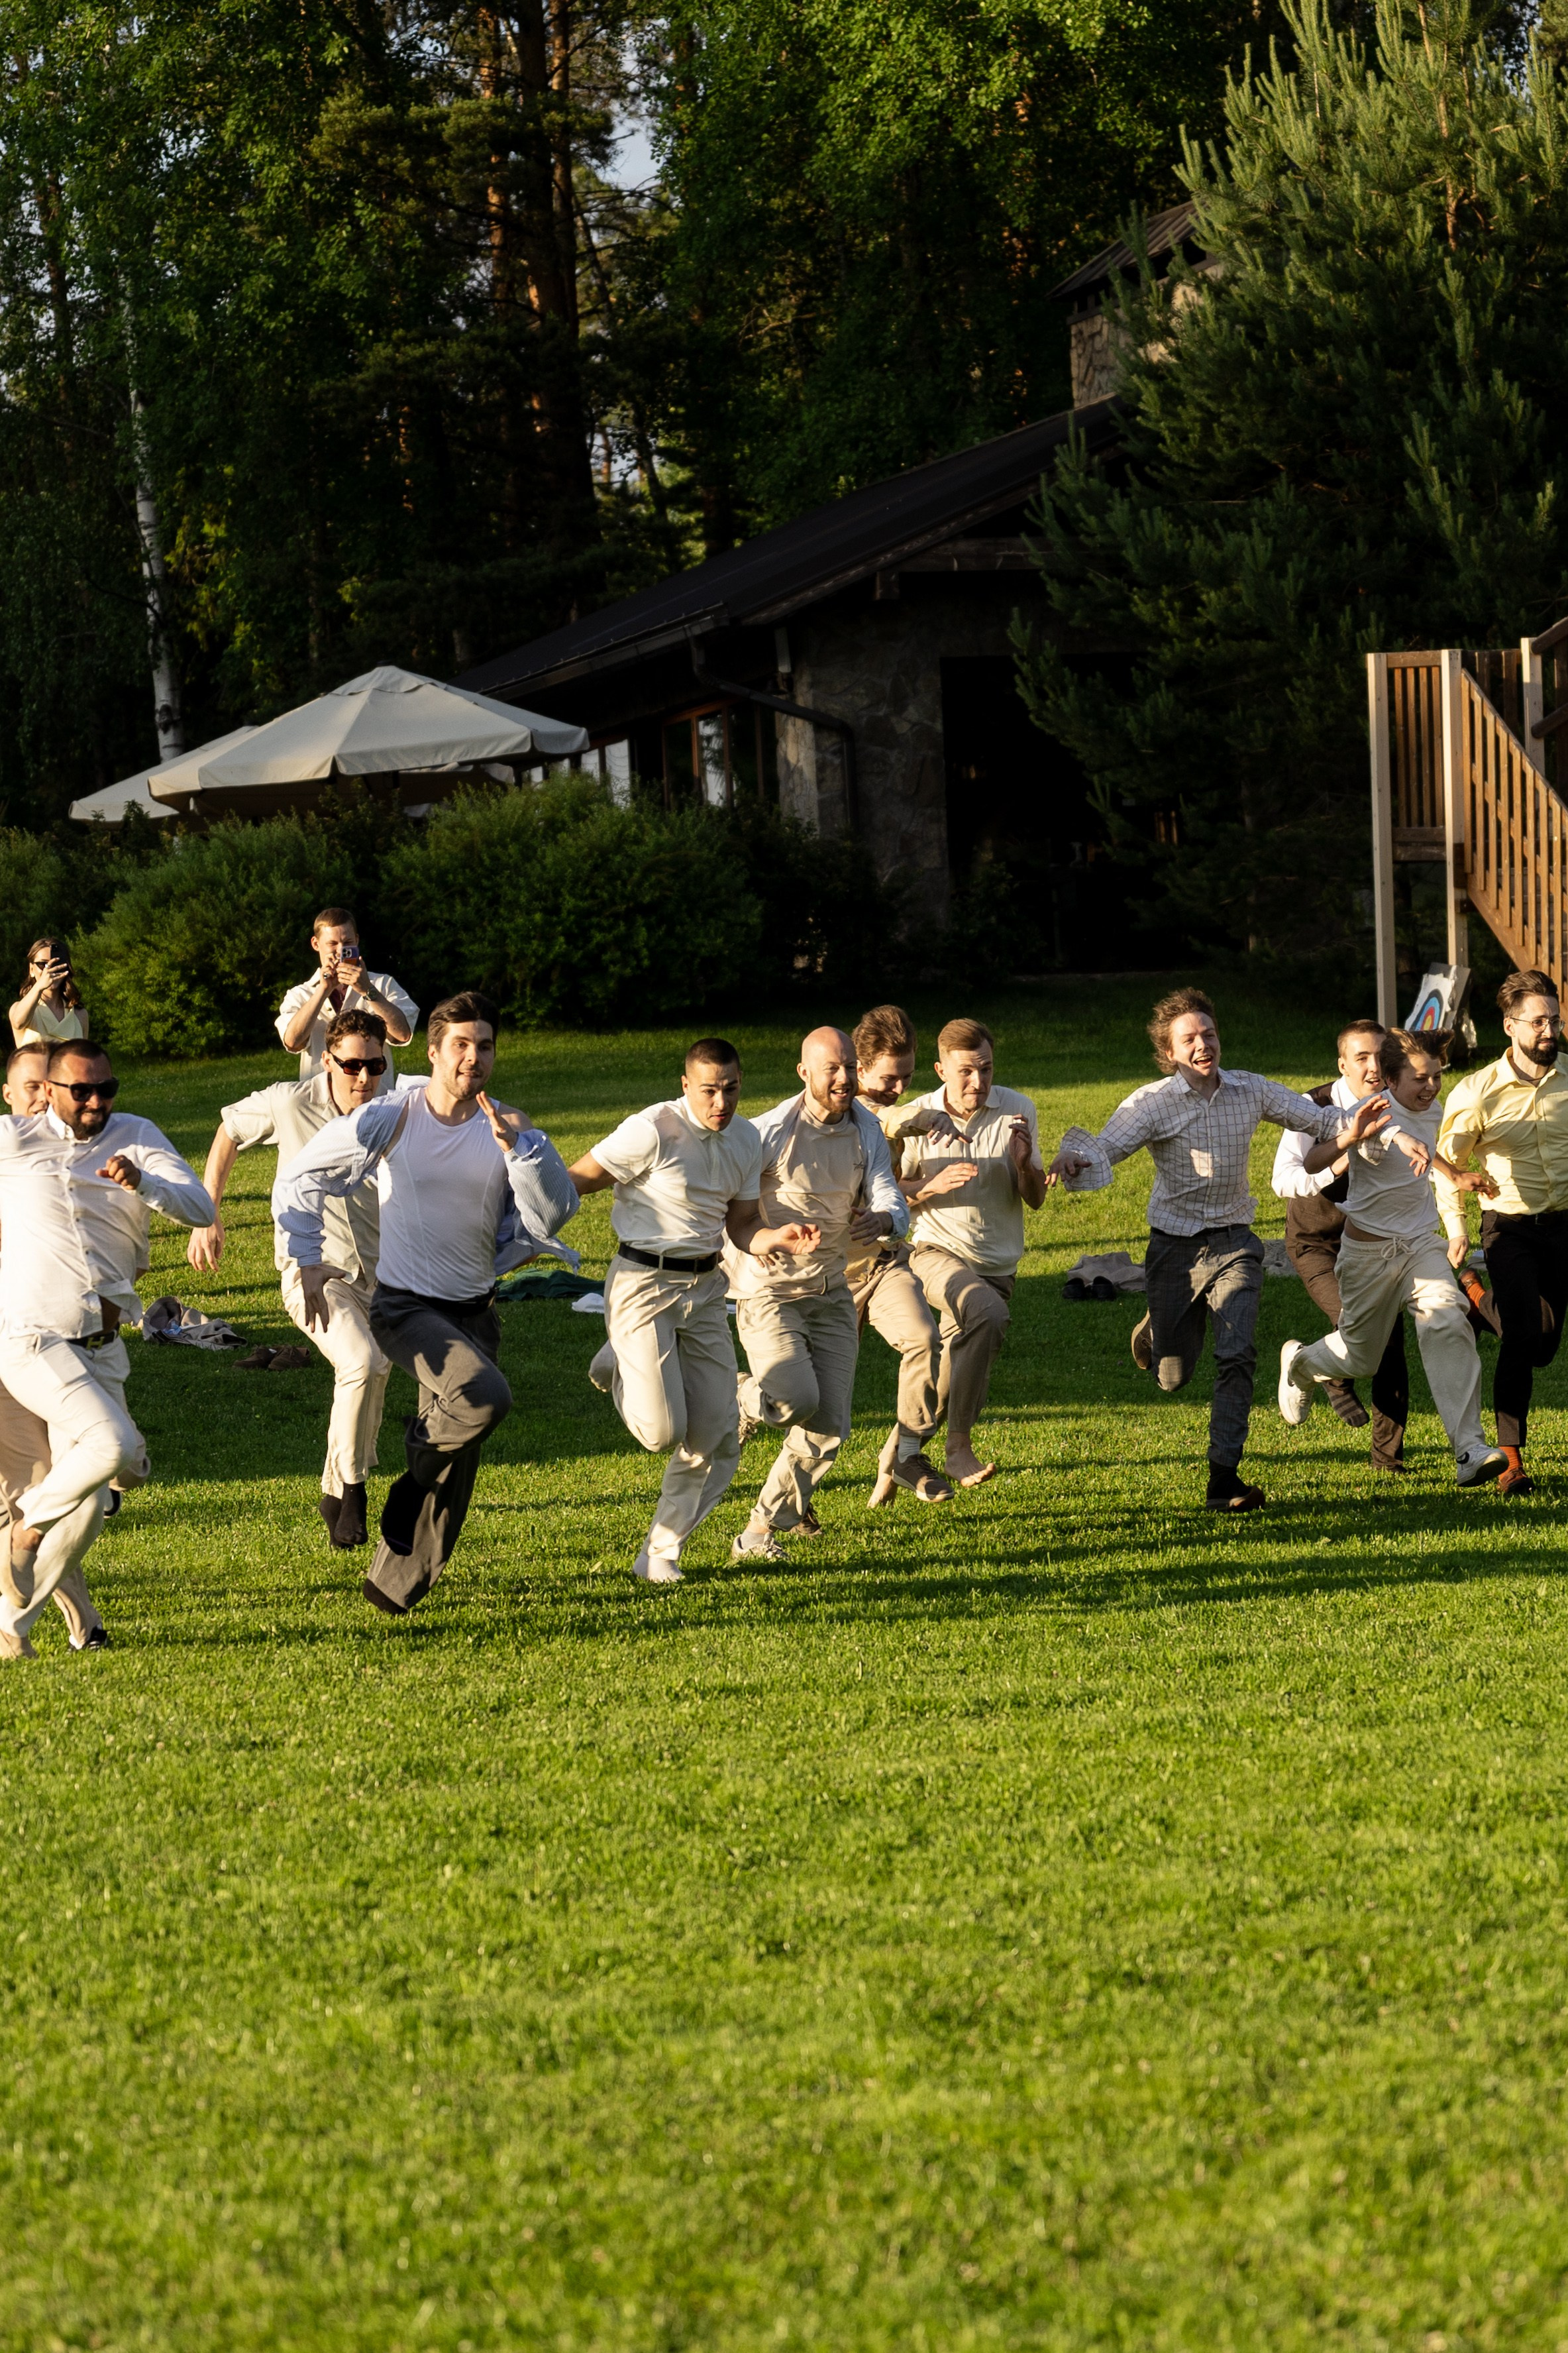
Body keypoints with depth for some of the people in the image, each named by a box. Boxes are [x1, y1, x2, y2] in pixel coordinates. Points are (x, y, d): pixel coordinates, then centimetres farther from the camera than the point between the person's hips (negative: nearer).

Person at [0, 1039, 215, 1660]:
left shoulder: (136, 1138, 5)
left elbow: (200, 1209, -8)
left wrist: (142, 1182, -25)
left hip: (101, 1347, 5)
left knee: (87, 1505, 5)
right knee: (115, 1445, -26)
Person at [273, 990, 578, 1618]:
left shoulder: (510, 1127, -2)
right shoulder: (389, 1119, -10)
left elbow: (554, 1212, -12)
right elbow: (299, 1180, 0)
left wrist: (519, 1148, -25)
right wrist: (308, 1262, -5)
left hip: (474, 1311, 4)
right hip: (404, 1307, -4)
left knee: (454, 1471, 6)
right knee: (484, 1397, -30)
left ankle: (394, 1587, 21)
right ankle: (423, 1442, 2)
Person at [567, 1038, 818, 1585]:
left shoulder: (745, 1139, 6)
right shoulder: (652, 1131, -16)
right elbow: (577, 1181, -9)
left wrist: (776, 1238, -8)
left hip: (706, 1288, 6)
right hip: (644, 1284, -6)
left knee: (715, 1437, 2)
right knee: (662, 1432, -13)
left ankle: (661, 1553, 19)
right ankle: (619, 1368, 21)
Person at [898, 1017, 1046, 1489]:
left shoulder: (1018, 1111, -3)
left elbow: (1036, 1199, 3)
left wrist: (1023, 1164, -19)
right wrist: (935, 1185, -19)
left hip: (997, 1263, 4)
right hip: (936, 1254, -4)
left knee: (956, 1379, 12)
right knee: (989, 1314, -34)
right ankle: (959, 1446, -30)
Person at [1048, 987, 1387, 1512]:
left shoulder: (1250, 1091, 0)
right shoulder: (1152, 1103, -9)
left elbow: (1312, 1116, 9)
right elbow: (1104, 1148, -21)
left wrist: (1348, 1128, -14)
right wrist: (1072, 1161, -45)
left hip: (1233, 1245, 1)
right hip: (1175, 1247, -1)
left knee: (1238, 1355, -18)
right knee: (1173, 1376, 9)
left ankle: (1224, 1477, -16)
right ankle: (1155, 1331, 48)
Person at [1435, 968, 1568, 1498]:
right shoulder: (1477, 1093, -7)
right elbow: (1448, 1165, 4)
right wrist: (1455, 1229, -6)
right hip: (1510, 1229, -3)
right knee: (1523, 1338, -15)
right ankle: (1512, 1461, -9)